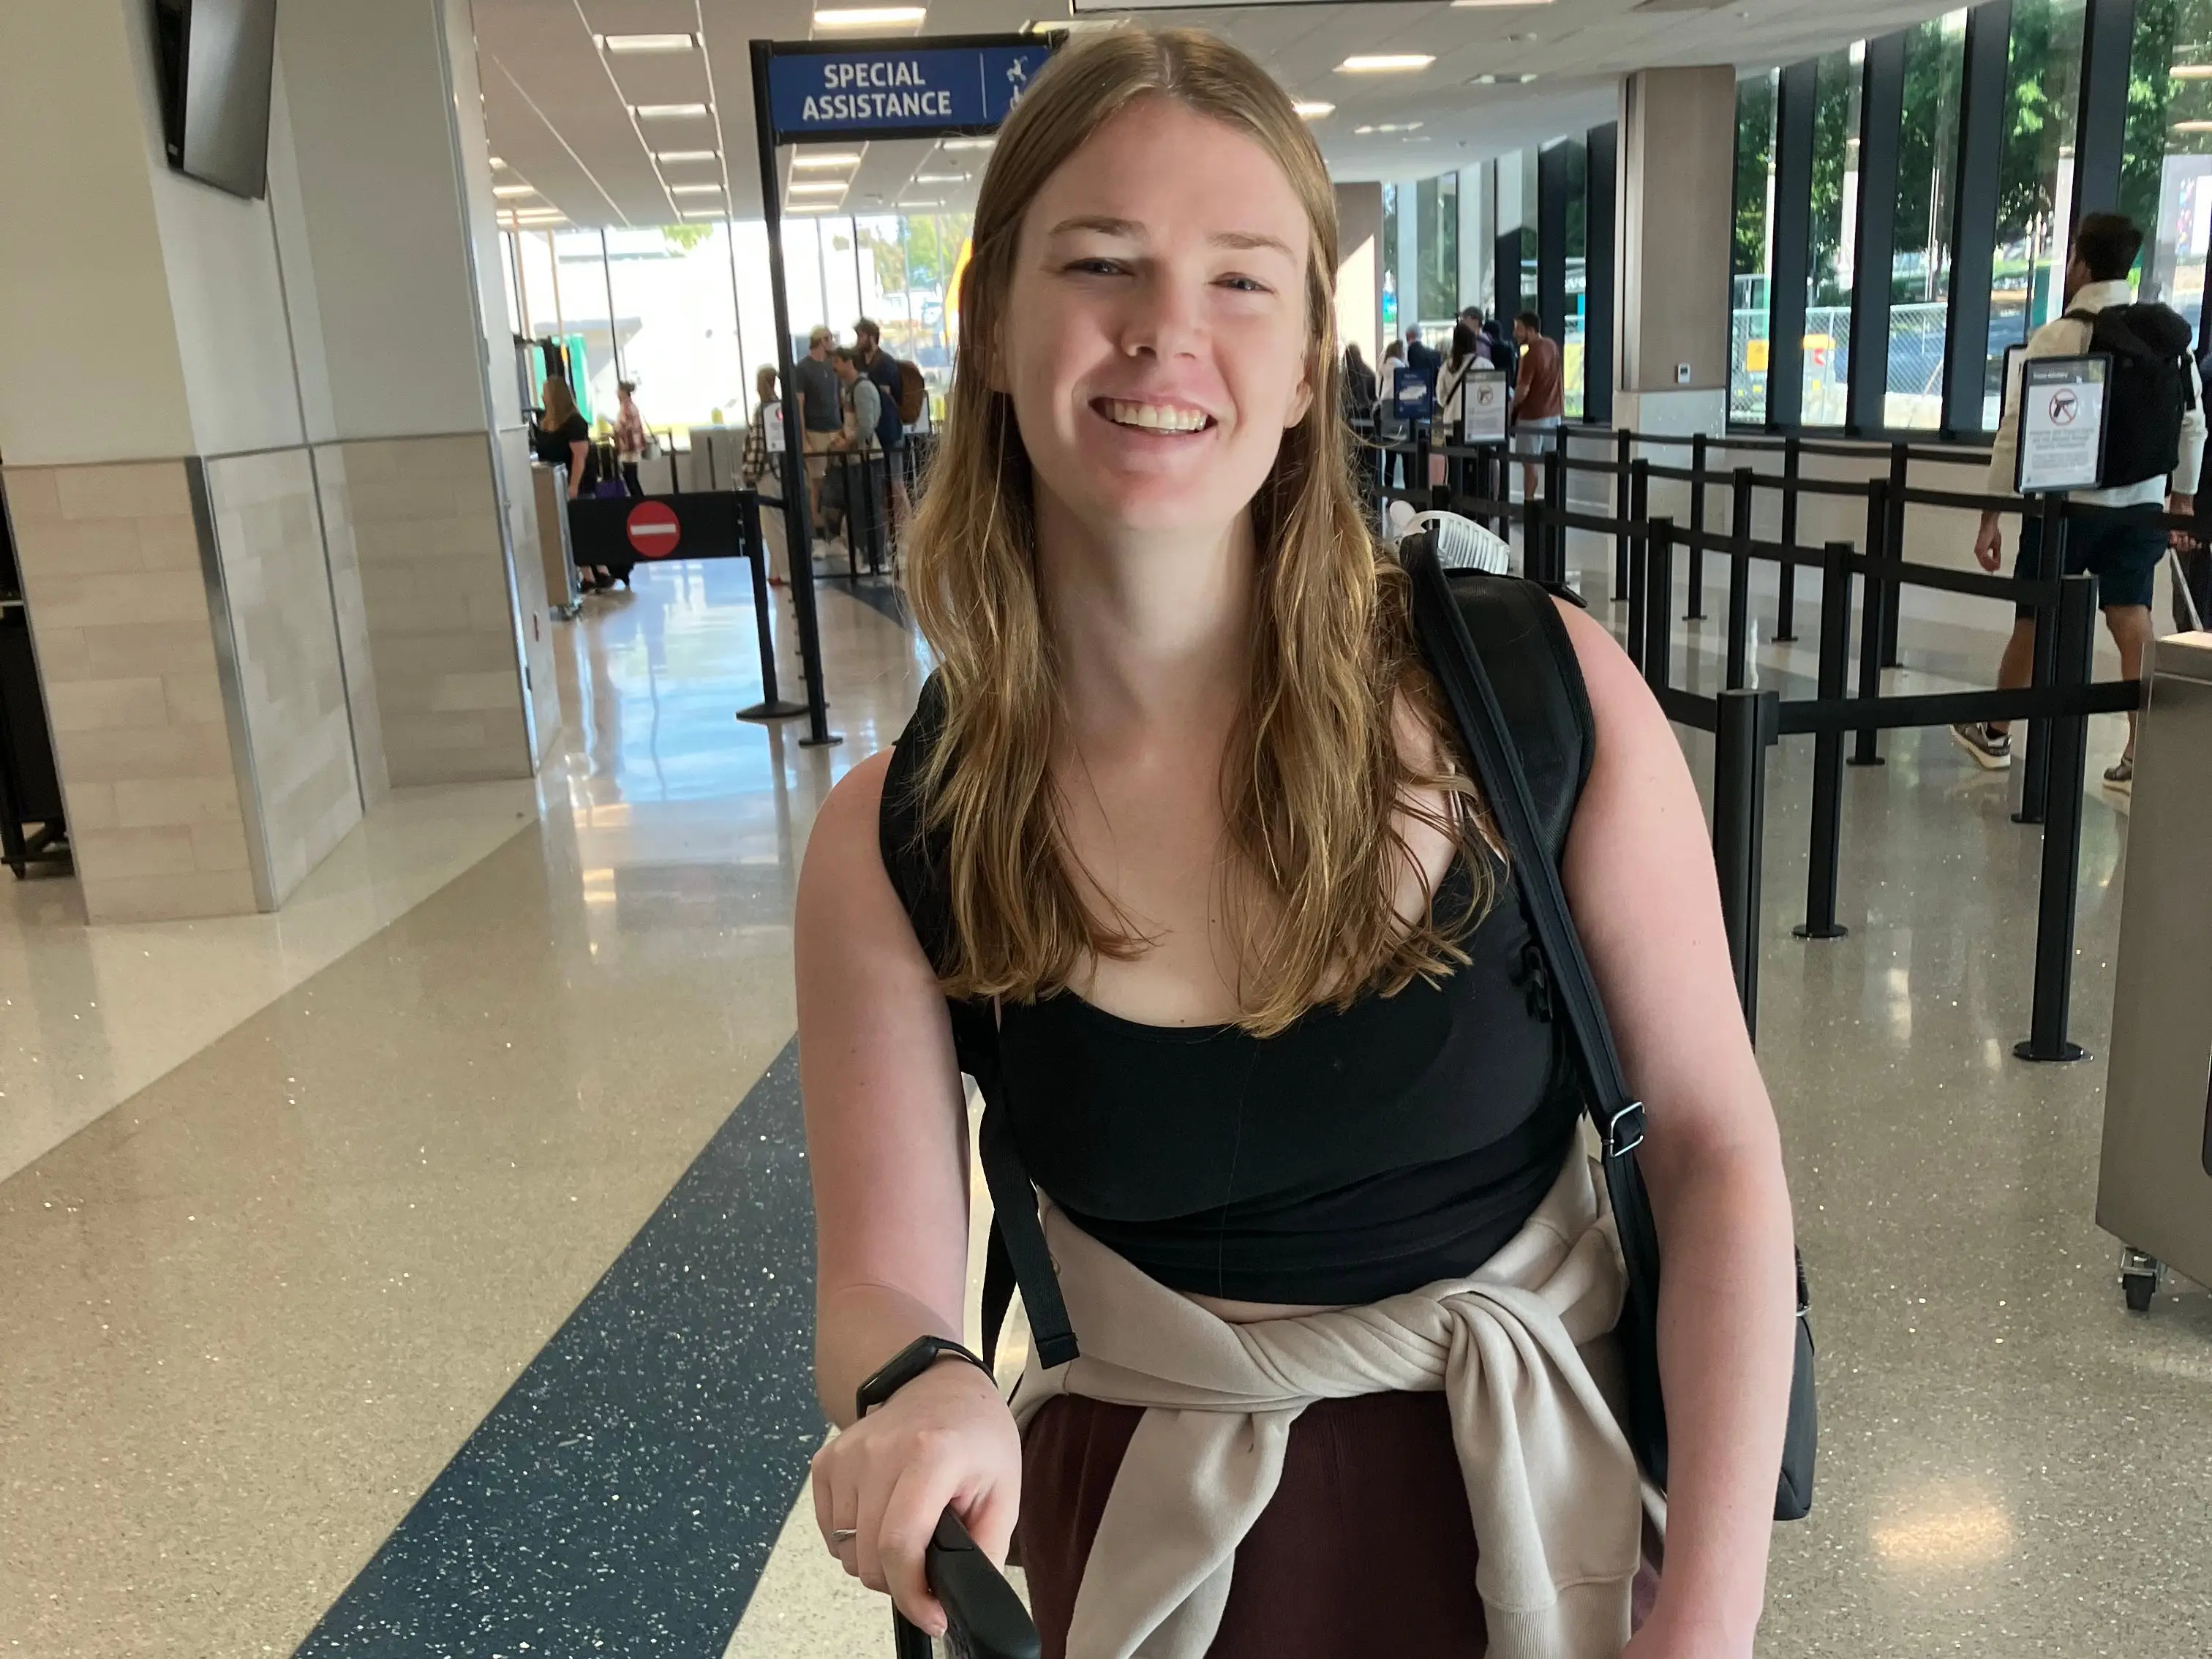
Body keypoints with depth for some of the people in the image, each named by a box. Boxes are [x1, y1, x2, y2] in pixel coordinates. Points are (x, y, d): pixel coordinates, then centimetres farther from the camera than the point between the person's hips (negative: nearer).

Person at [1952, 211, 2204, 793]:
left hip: (2067, 499, -3)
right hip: (2141, 502, 3)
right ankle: (2141, 755, -5)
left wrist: (1990, 517, -7)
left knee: (2033, 619, 10)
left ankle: (1994, 731, 27)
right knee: (2133, 622, 1)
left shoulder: (2057, 336, -7)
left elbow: (2016, 429, -10)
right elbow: (2193, 425, 9)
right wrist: (2182, 499, 19)